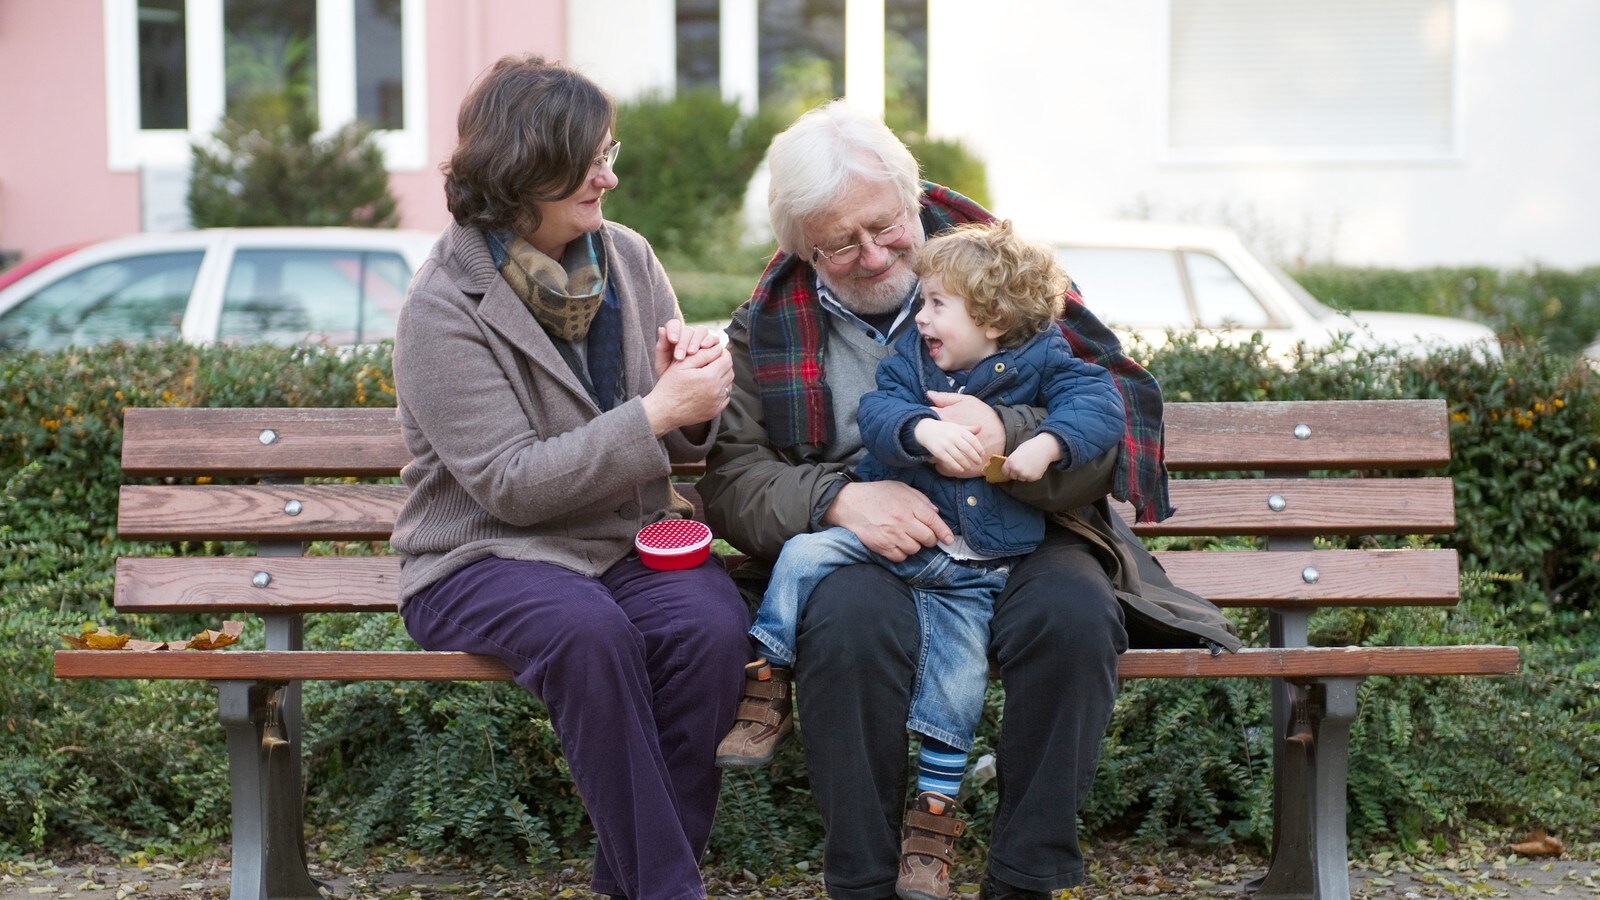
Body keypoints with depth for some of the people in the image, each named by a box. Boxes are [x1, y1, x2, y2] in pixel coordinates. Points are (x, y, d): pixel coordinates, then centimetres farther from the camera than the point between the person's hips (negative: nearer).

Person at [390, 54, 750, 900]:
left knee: (712, 623, -28)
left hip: (624, 541, 4)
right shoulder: (444, 308, -10)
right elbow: (510, 485, -17)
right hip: (484, 559, -4)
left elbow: (679, 444, 13)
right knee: (588, 630, -36)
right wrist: (654, 413, -21)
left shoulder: (627, 257, 5)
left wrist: (690, 396, -12)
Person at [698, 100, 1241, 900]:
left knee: (1074, 613, -33)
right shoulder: (770, 325, 10)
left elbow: (1122, 409, -3)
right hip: (860, 541, 0)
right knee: (849, 623, -35)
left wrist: (1007, 439, -25)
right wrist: (837, 501, -20)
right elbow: (731, 478, 1)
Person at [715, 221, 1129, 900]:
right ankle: (766, 696, -6)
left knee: (956, 677, -8)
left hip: (971, 571, -2)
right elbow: (876, 413, -13)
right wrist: (925, 429, -34)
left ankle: (934, 812, 7)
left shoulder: (1040, 362, 0)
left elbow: (1099, 401, -13)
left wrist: (1048, 443, -30)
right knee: (803, 554, -19)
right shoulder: (911, 357, 4)